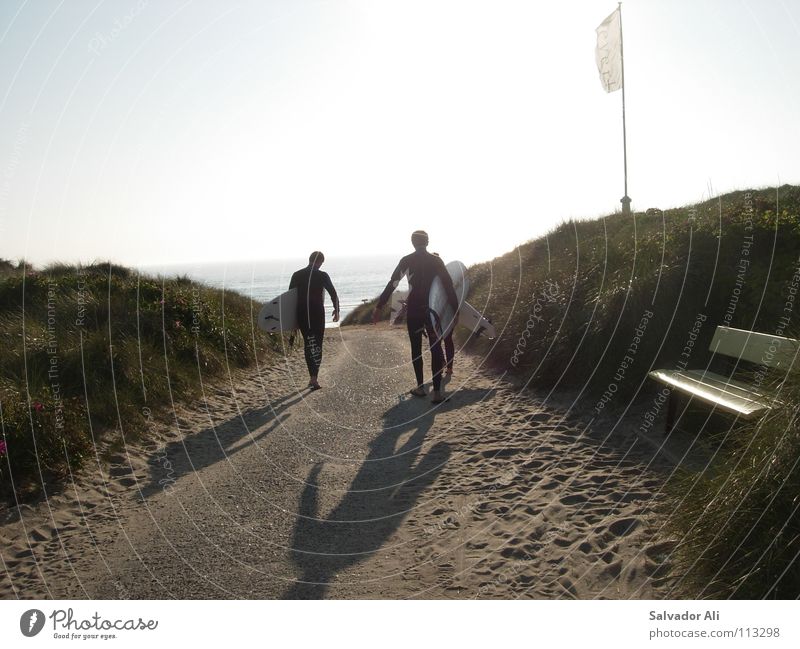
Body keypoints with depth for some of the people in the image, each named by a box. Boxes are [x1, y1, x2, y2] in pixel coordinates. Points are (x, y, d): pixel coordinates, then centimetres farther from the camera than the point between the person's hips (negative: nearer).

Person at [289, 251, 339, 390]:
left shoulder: (297, 275, 3)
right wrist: (336, 310, 9)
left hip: (302, 315, 3)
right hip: (317, 314, -3)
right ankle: (314, 378, -8)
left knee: (308, 344, 14)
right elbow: (333, 294, -6)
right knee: (317, 345, 4)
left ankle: (313, 377, 13)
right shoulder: (322, 275, -6)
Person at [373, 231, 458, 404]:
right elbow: (449, 286, -4)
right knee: (436, 349, -1)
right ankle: (437, 392, -9)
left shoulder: (406, 261, -2)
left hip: (414, 311, 0)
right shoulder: (436, 261, 0)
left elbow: (392, 284, -4)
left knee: (416, 349, 12)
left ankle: (420, 387, 17)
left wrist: (379, 306, 0)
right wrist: (455, 309, 1)